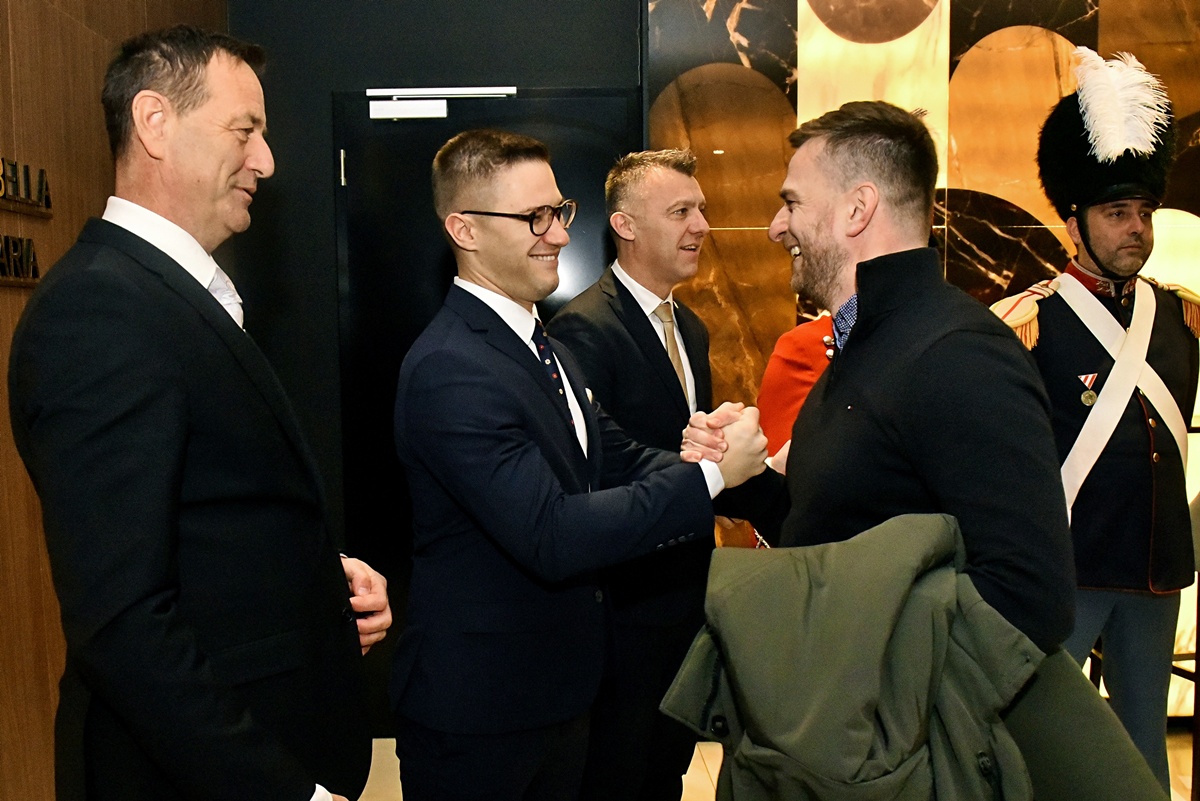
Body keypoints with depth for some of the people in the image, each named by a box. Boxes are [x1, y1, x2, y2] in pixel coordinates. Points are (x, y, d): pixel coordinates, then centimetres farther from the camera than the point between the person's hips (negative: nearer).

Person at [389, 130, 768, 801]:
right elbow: (552, 537, -30)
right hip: (476, 712, -8)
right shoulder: (449, 370, -24)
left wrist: (717, 459, -15)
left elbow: (619, 460, 4)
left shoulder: (543, 343, 8)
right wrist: (709, 475, -27)